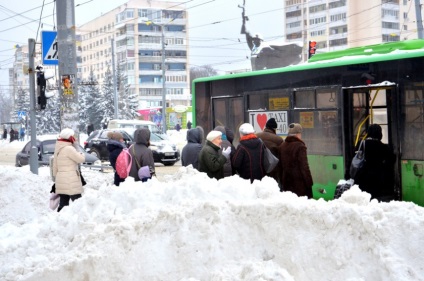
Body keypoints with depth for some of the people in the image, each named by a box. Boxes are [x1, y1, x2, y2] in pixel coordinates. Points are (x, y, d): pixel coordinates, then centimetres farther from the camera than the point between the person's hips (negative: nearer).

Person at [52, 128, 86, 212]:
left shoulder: (58, 150, 15)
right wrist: (80, 154, 9)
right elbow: (81, 159, -11)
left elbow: (55, 166, 20)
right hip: (70, 182, -9)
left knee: (63, 204, 10)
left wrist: (55, 176, 26)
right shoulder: (69, 149, -14)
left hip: (60, 181, 9)